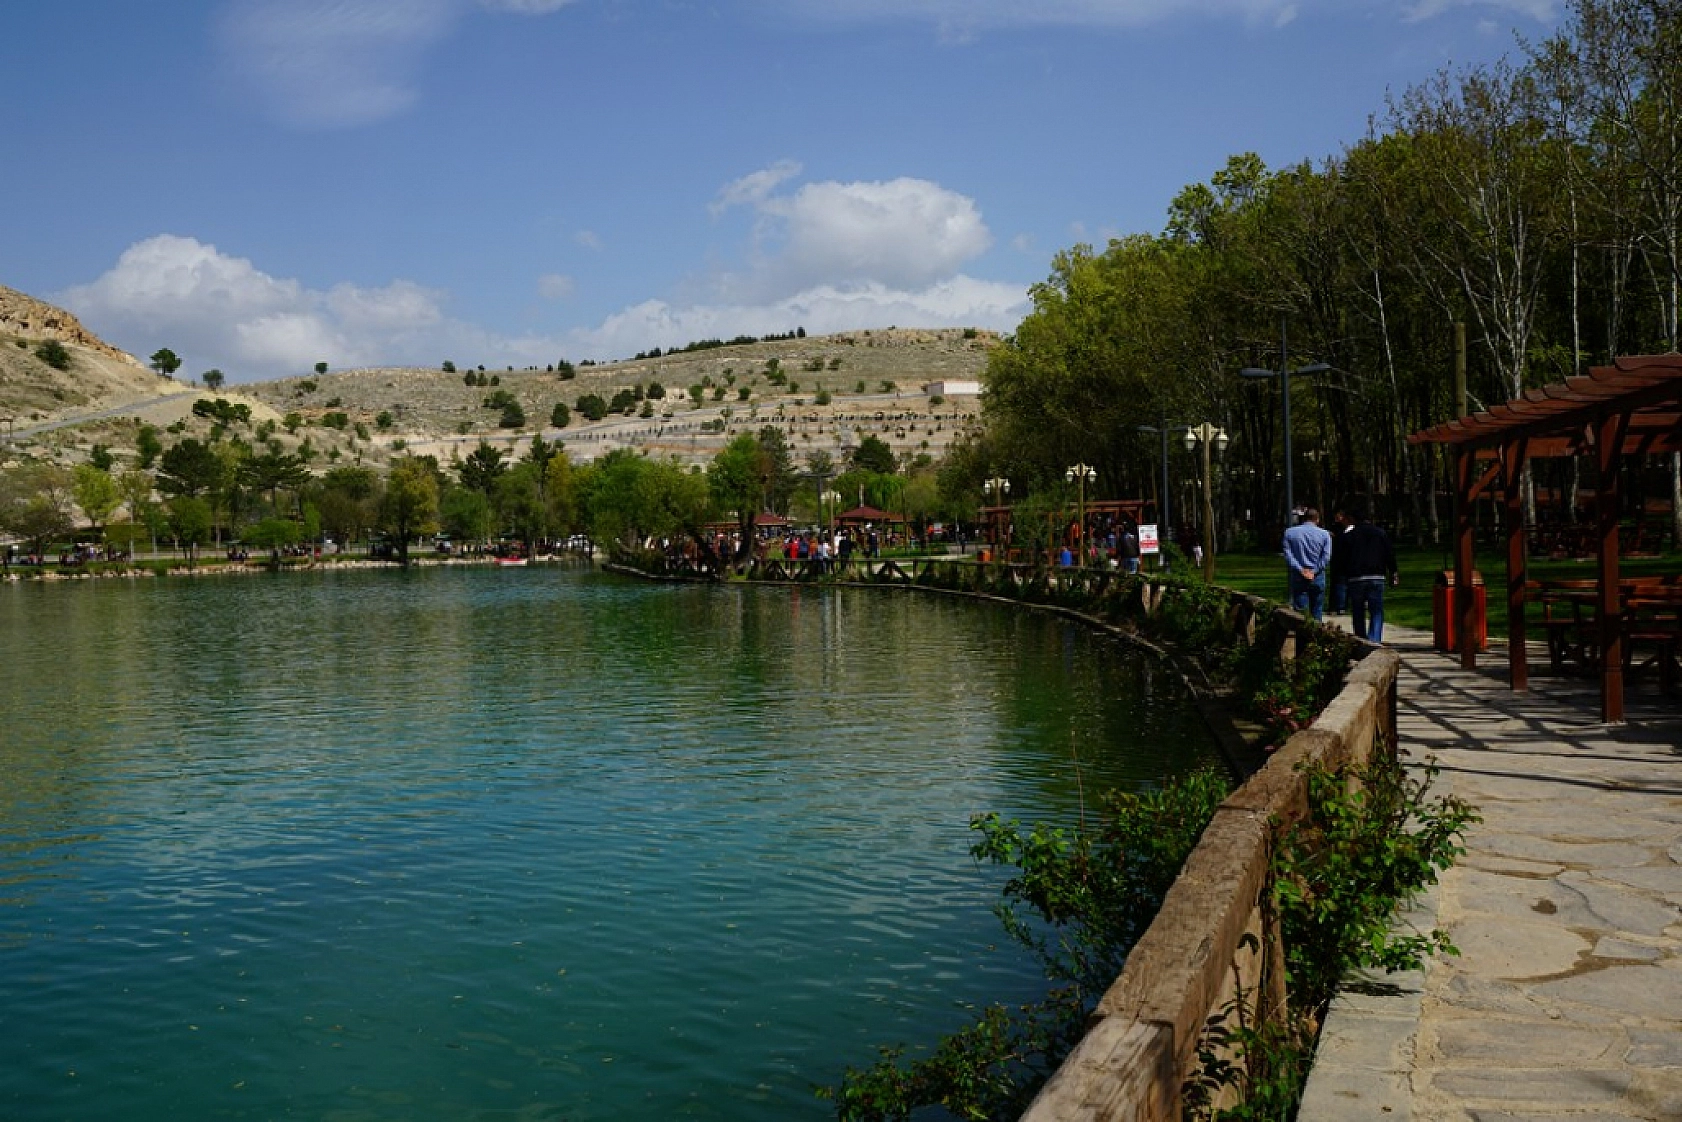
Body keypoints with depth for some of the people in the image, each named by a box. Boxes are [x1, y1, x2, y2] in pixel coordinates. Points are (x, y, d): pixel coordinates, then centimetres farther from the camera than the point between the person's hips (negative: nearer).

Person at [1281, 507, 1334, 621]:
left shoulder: (1290, 532, 1)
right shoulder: (1324, 534, 0)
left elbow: (1287, 554, -5)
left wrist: (1301, 570, -7)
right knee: (1316, 612, 11)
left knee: (1300, 612, -1)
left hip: (1297, 577, 0)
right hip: (1318, 578, 0)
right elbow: (1326, 557, -6)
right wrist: (1314, 571, -6)